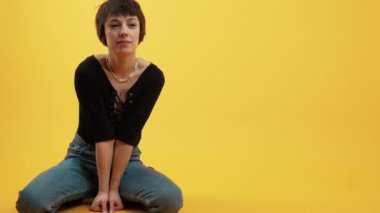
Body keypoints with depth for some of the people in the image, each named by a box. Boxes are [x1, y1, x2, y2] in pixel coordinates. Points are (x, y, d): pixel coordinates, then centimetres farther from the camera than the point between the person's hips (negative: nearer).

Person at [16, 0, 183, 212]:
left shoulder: (153, 77, -16)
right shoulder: (88, 72, -20)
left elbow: (128, 136, -17)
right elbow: (102, 134, -21)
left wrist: (114, 188, -19)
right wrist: (103, 189, -20)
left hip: (127, 159, 2)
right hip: (84, 156, -1)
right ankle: (90, 188, 4)